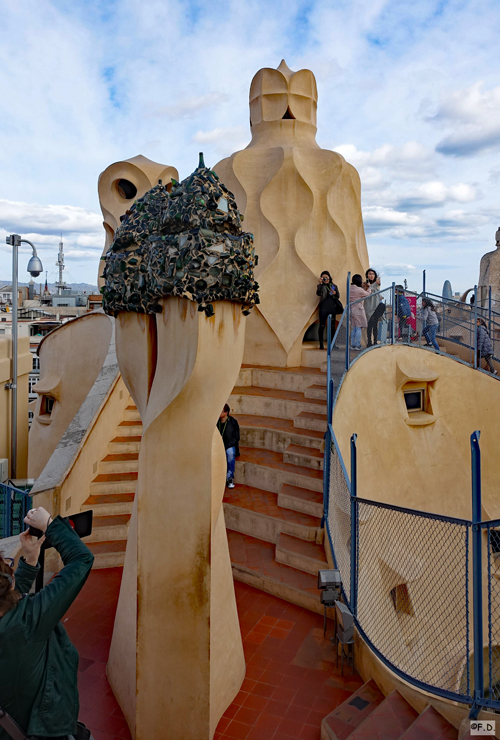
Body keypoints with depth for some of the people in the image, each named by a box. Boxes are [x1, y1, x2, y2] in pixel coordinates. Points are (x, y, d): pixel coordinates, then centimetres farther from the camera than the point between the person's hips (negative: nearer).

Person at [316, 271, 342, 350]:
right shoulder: (321, 286, 1)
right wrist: (320, 283, -23)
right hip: (324, 309, -4)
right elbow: (318, 293, -18)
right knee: (322, 325, -2)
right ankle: (321, 344, 3)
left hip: (332, 308, 4)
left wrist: (335, 293, -9)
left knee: (332, 326, 8)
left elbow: (338, 296, 12)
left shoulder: (334, 286, 11)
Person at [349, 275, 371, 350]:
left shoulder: (349, 289, 5)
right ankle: (357, 345, -1)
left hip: (351, 310, 7)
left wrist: (363, 287, 15)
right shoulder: (359, 290, -14)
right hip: (358, 310, -7)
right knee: (359, 328, -1)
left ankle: (352, 345, 12)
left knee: (353, 328, 11)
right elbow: (368, 294, 1)